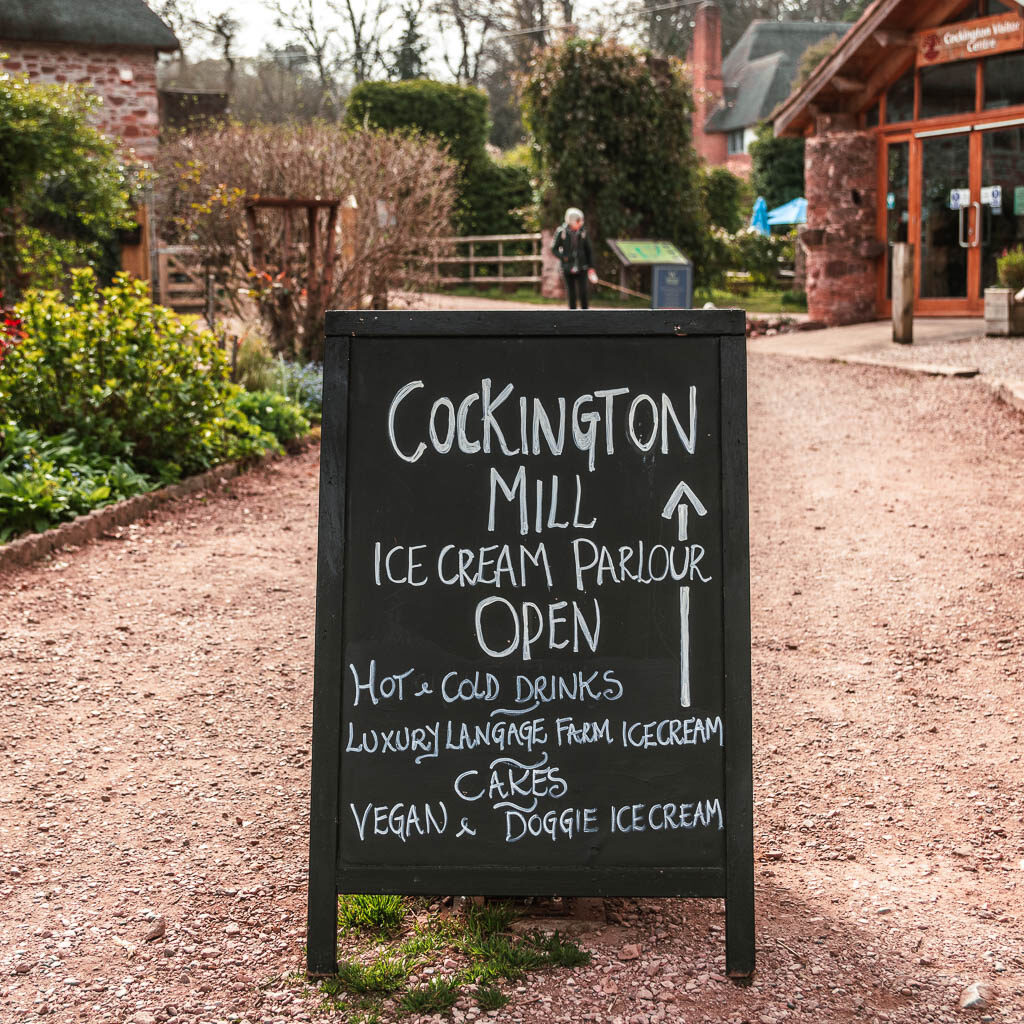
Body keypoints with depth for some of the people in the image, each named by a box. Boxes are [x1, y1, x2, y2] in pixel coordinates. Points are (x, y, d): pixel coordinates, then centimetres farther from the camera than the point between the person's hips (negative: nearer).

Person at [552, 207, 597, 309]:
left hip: (581, 268, 1)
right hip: (568, 269, -1)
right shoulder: (561, 232, -6)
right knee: (571, 294, 3)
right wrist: (563, 258, -13)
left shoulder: (583, 232, 0)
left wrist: (591, 268, 6)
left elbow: (589, 251, 8)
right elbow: (554, 249, 3)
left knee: (583, 292, -8)